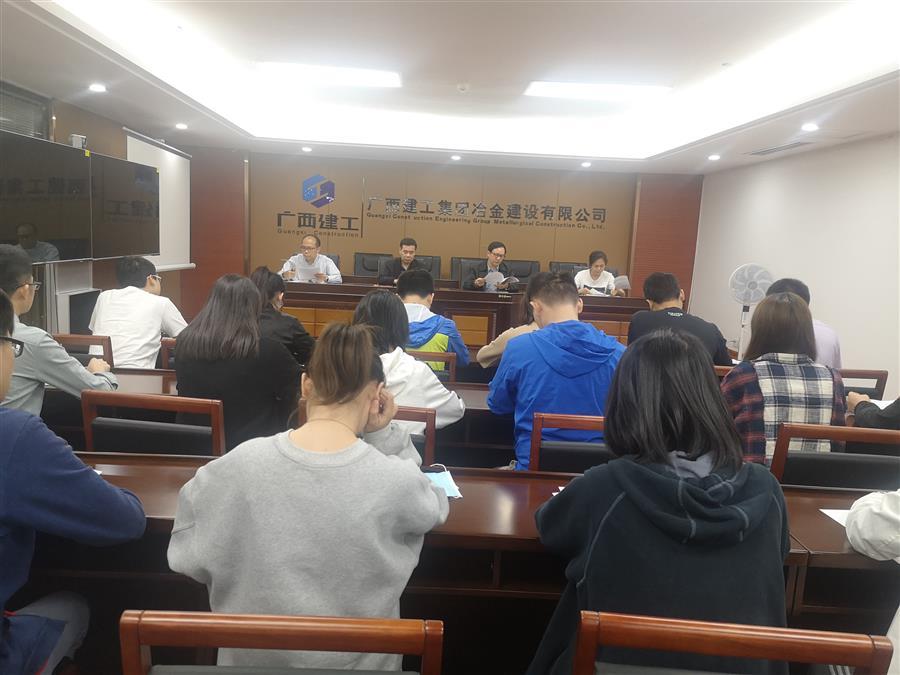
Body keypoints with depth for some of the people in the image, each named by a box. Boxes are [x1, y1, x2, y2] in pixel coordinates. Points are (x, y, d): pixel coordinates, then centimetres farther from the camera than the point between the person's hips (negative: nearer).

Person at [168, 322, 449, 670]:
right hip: (356, 660, -1)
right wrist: (383, 433, -10)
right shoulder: (396, 481, -27)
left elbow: (186, 557, -7)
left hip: (251, 658, 1)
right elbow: (432, 508, -2)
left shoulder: (238, 466, -22)